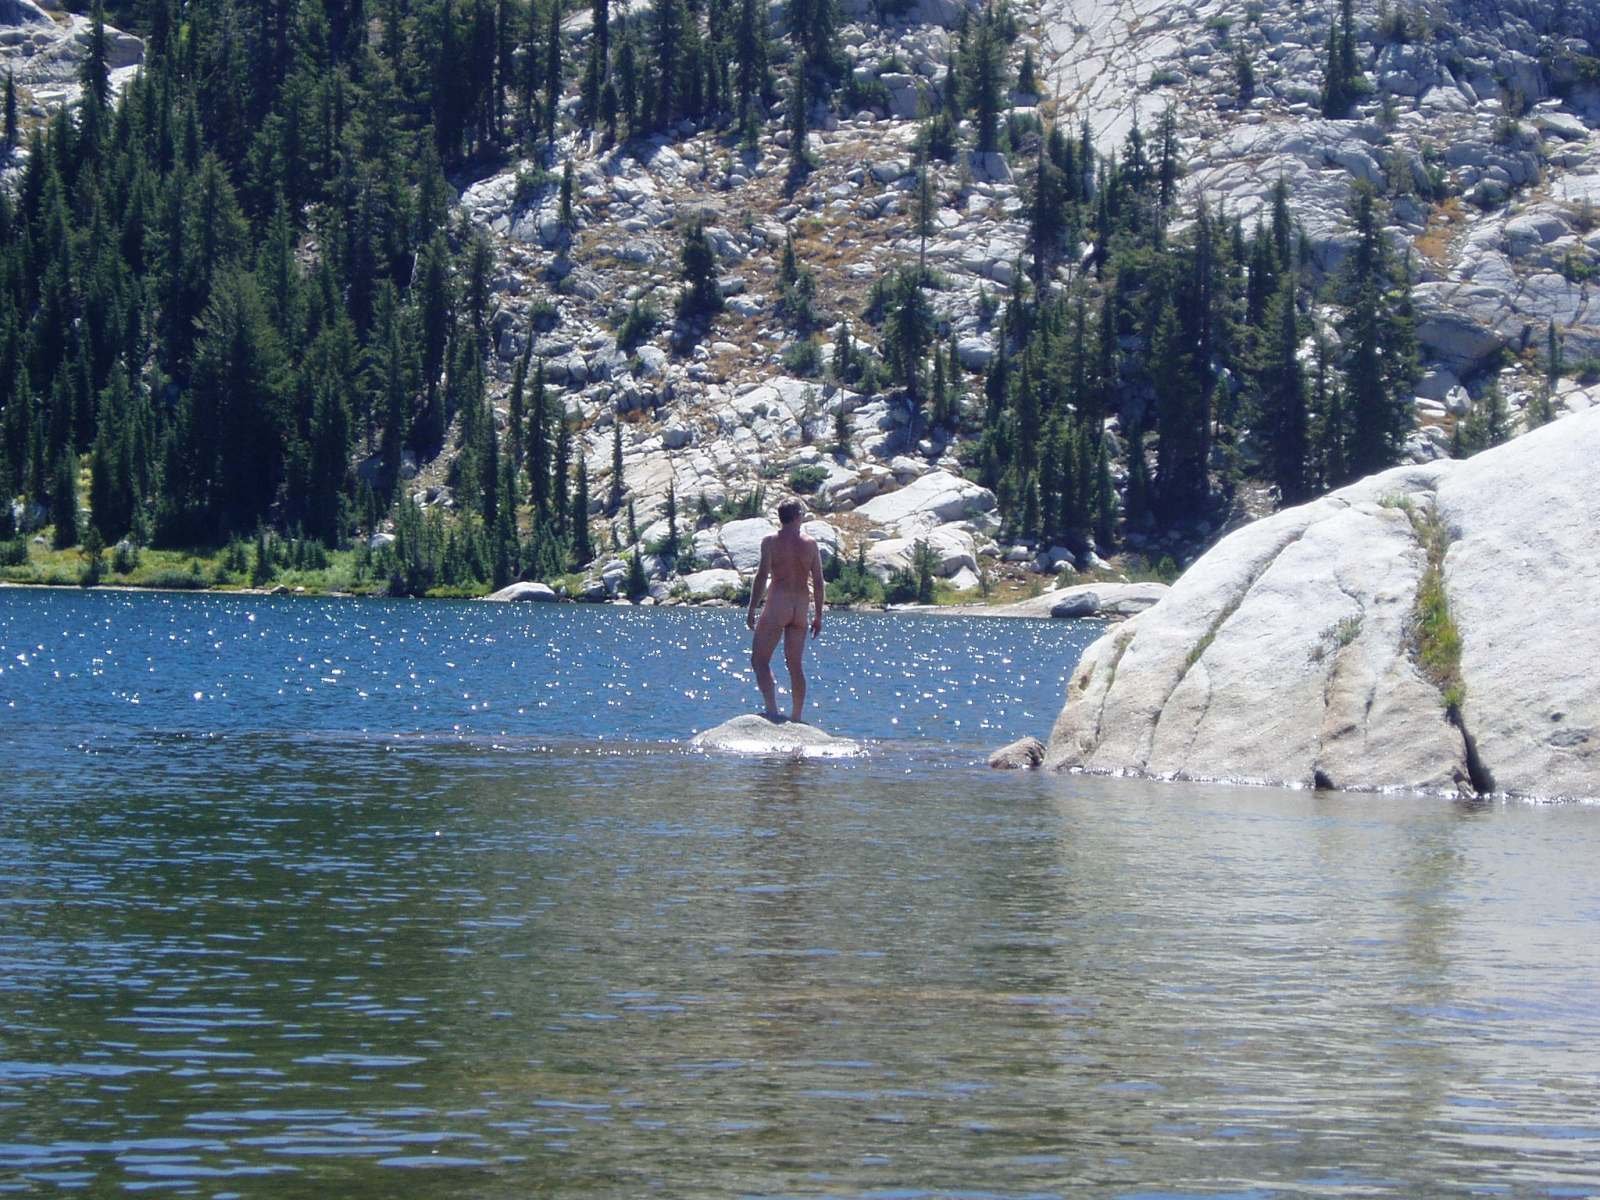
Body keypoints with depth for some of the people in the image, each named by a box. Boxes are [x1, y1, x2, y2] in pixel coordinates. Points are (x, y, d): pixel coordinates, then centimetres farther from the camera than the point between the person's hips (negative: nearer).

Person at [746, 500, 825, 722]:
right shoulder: (810, 544, 6)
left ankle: (772, 711, -17)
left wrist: (752, 610, -5)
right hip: (801, 608, 4)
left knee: (760, 660, 0)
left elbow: (762, 576, -10)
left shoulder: (771, 541, -4)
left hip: (777, 604, -4)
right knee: (795, 664, 12)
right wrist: (818, 616, 14)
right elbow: (818, 581, 7)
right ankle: (796, 718, 13)